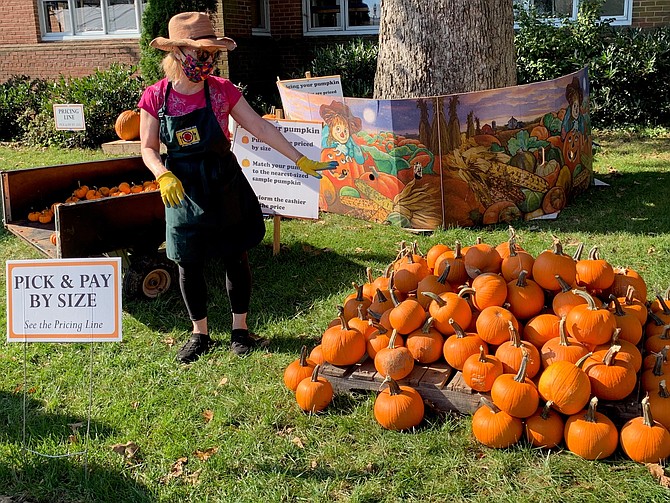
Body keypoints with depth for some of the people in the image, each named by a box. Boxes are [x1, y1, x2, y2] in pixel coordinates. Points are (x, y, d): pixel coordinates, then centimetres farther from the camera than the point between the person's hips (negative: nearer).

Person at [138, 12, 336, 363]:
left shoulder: (222, 90, -7)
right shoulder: (155, 97, -8)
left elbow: (261, 128, -5)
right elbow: (148, 149, -2)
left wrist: (301, 161, -7)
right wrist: (164, 176, -23)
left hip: (226, 189, 0)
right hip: (183, 194, 0)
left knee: (235, 259, 9)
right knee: (188, 265, 9)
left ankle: (240, 330, 28)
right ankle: (200, 334, 29)